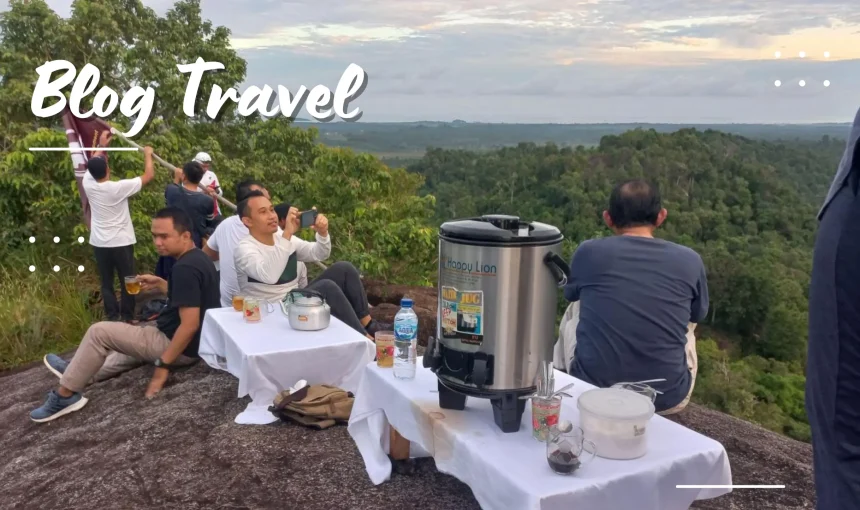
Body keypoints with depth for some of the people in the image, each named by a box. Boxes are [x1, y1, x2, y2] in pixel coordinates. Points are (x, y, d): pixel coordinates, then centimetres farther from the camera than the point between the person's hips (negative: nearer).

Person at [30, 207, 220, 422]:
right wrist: (159, 284, 11)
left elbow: (190, 325, -29)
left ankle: (65, 395, 10)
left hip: (181, 347, -10)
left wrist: (163, 365, -22)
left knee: (99, 332, -3)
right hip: (196, 344, 10)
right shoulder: (198, 258, 5)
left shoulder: (185, 269, -26)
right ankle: (78, 375, 48)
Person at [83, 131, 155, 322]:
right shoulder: (119, 187, -18)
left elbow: (91, 165, 16)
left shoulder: (88, 184, -6)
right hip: (121, 242, -4)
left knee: (106, 283, 10)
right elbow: (149, 176, -11)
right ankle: (127, 318, 10)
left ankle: (112, 317, 13)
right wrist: (148, 154, 4)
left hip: (100, 243, 4)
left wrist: (101, 146, 26)